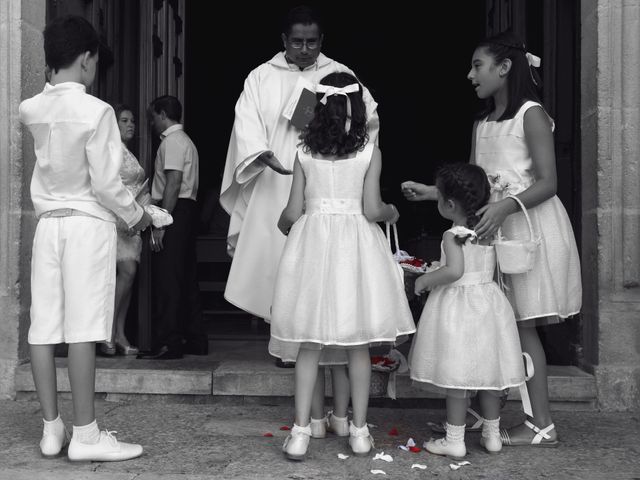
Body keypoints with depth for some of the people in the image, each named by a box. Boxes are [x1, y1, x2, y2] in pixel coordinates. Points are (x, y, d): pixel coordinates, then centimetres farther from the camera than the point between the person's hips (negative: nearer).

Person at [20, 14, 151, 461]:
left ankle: (52, 428, 14)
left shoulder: (31, 110, 4)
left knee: (44, 327, 6)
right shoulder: (96, 111, -13)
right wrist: (137, 216, 2)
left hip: (48, 222, 6)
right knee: (82, 328, -5)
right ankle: (86, 434, -1)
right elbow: (107, 183, -12)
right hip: (88, 223, -6)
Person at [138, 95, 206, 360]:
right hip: (188, 209, 10)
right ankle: (194, 340, 17)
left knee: (167, 279, -10)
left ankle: (168, 343, -10)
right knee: (187, 278, 12)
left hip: (174, 210, -10)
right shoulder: (185, 140, 23)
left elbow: (173, 183, -19)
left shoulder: (172, 141, -8)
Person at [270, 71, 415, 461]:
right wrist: (391, 212, 15)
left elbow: (293, 212, 3)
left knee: (309, 344, 5)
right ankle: (360, 431, 14)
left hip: (313, 242, 1)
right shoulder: (370, 151, -2)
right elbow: (372, 210, -6)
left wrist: (283, 224, 25)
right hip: (355, 243, -1)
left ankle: (300, 432, 4)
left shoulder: (305, 152, 3)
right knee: (358, 345, 7)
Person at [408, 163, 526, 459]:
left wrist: (425, 280, -15)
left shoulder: (453, 236, -16)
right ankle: (492, 434, 23)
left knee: (457, 375, 0)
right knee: (488, 370, 14)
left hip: (457, 307, -7)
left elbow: (454, 270, -29)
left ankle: (454, 440, 7)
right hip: (488, 303, 7)